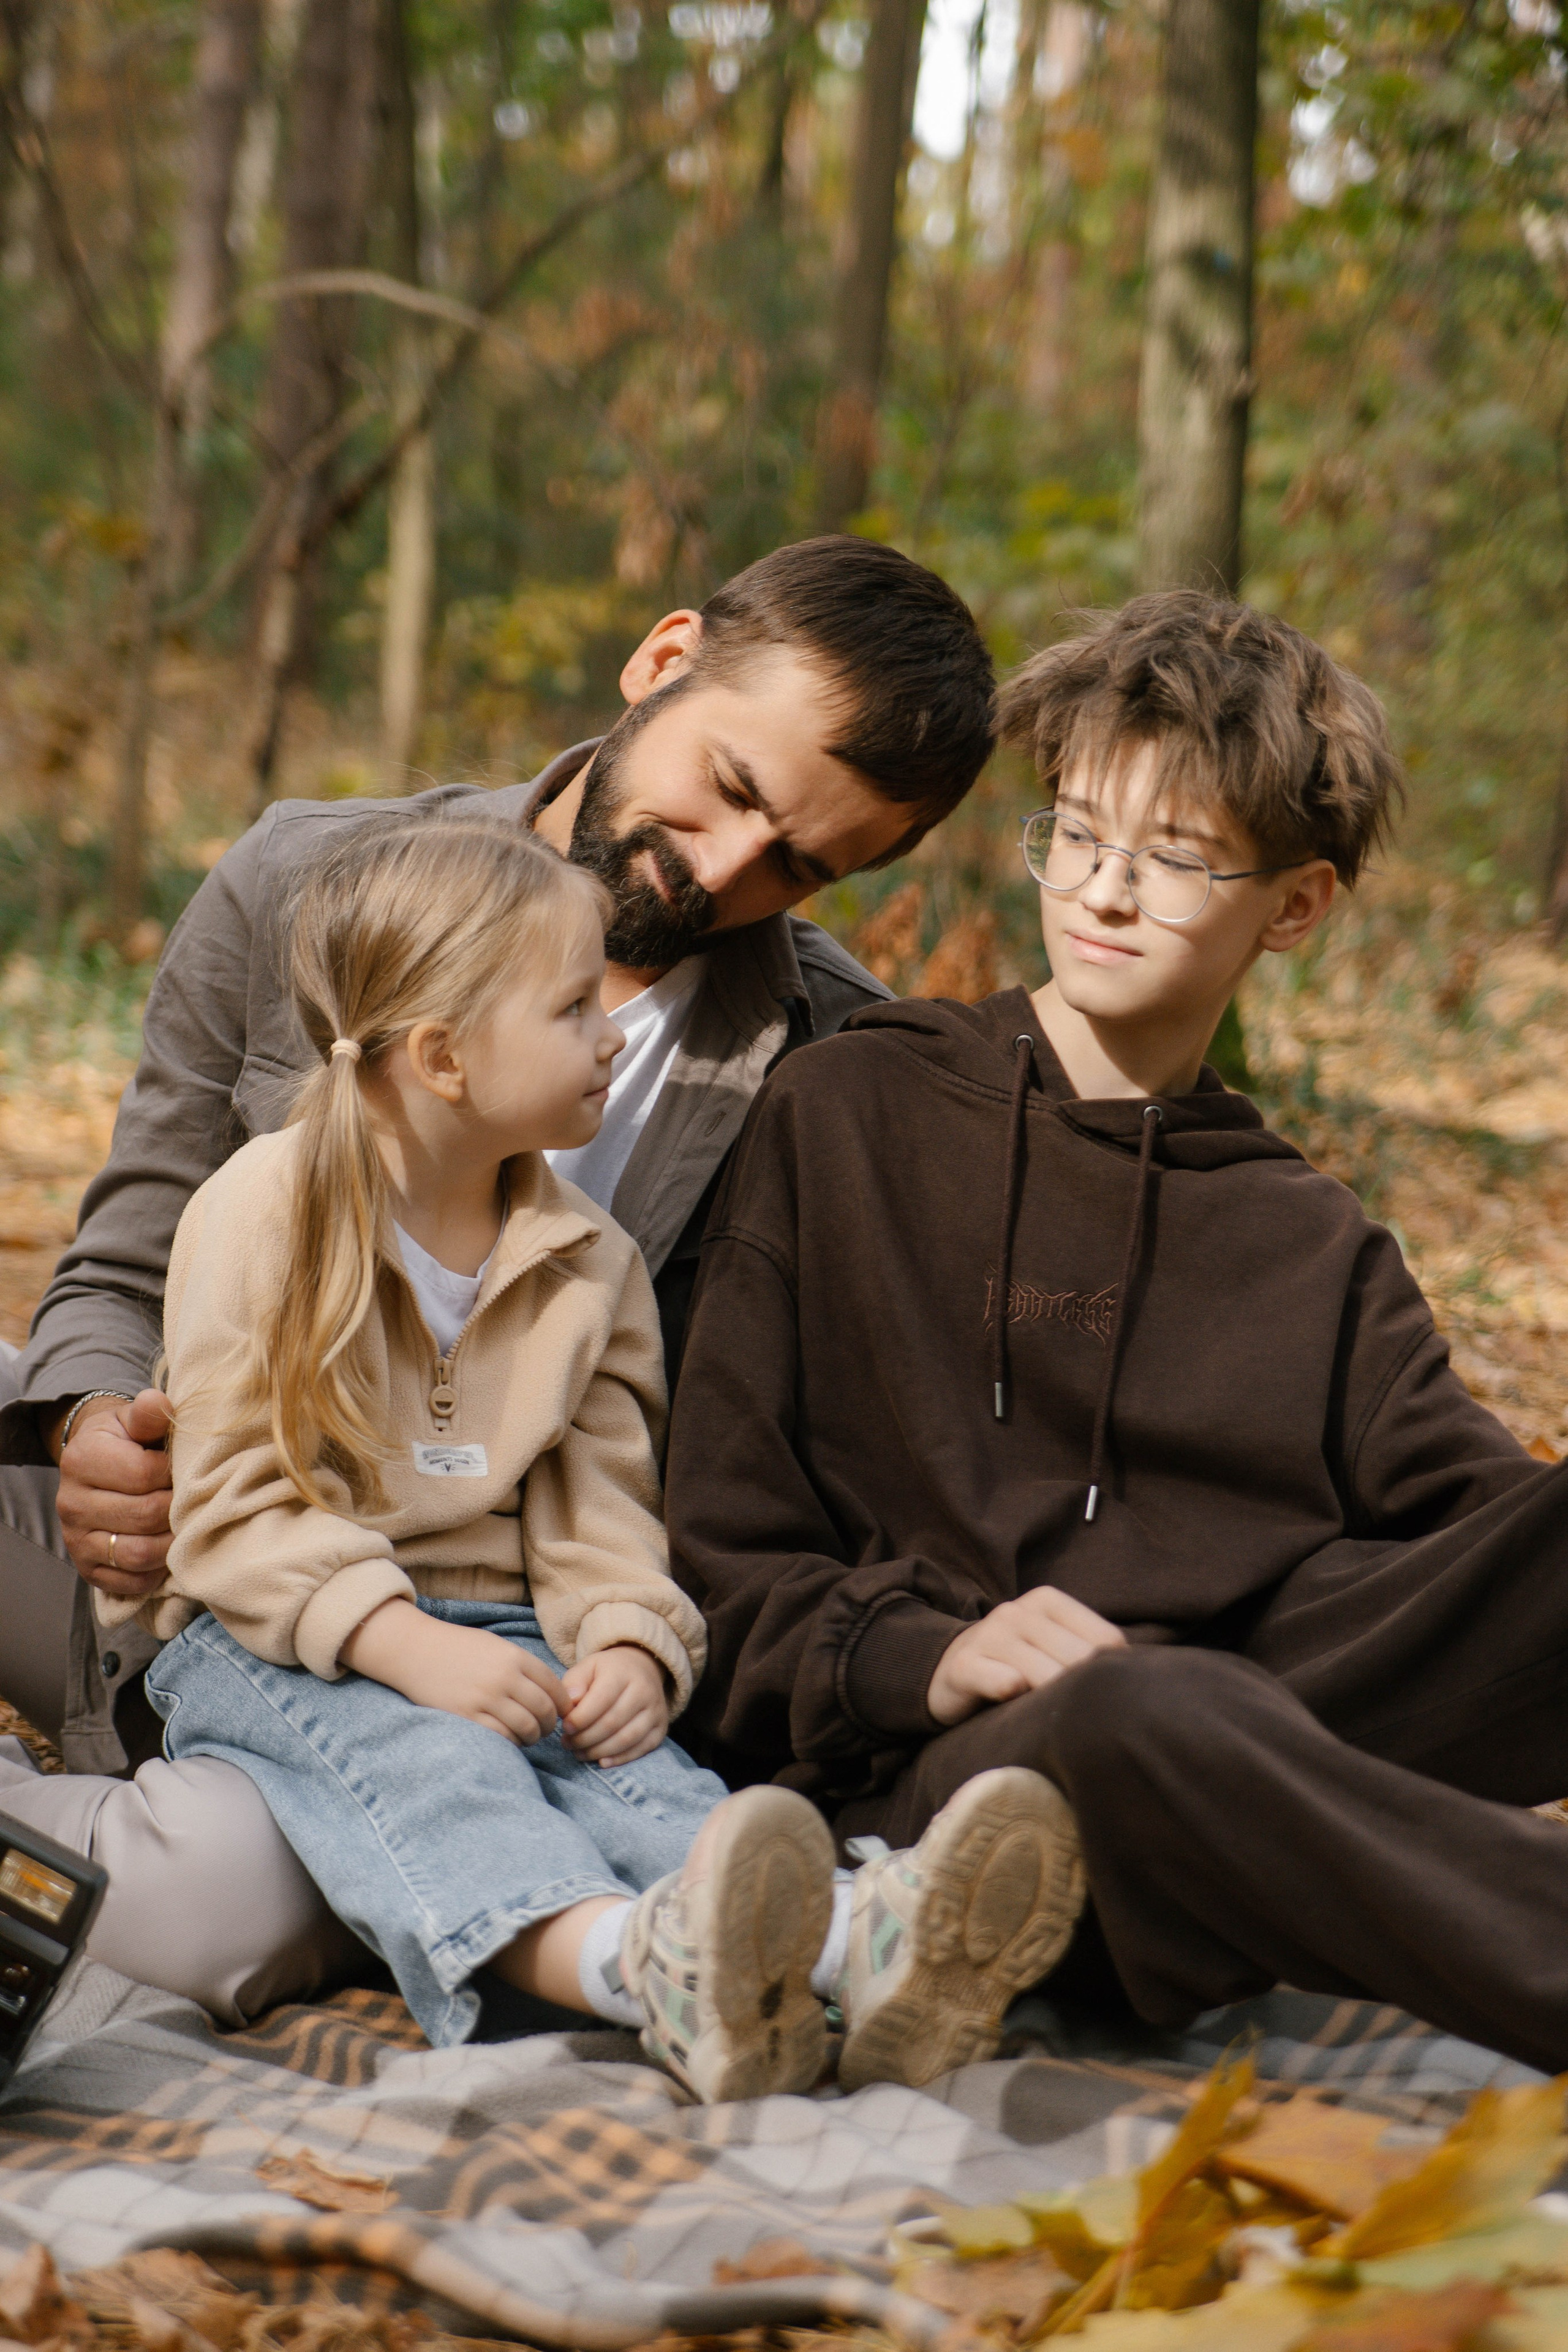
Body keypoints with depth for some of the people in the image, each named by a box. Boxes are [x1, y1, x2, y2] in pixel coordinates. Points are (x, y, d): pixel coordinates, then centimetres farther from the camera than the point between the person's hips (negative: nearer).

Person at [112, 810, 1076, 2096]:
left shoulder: (589, 1257, 11)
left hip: (501, 1631, 4)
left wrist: (631, 1640, -12)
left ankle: (859, 1942, -58)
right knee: (415, 1755, -36)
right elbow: (236, 1504, -11)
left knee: (626, 1755, -28)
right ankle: (635, 1964, -67)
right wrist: (405, 1643, -26)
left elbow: (599, 1496, 10)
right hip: (269, 1641, -4)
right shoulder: (260, 1215, -6)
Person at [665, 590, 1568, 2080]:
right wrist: (919, 1660, -10)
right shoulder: (846, 1117, 14)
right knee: (1140, 1710, -39)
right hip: (918, 1775, -3)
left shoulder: (1319, 1253, 25)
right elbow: (717, 1548, 9)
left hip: (1255, 1719, 4)